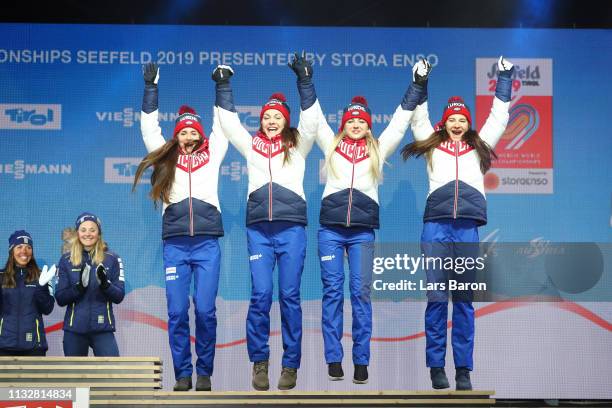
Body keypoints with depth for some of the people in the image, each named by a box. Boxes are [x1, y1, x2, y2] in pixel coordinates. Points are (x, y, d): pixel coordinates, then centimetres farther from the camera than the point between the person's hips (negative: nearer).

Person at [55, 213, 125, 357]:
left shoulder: (112, 259, 3)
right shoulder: (66, 260, 5)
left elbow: (119, 296, 0)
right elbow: (60, 299, 1)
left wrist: (105, 284, -20)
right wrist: (79, 287, -18)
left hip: (103, 329, -1)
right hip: (74, 329, 1)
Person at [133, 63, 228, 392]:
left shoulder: (211, 155, 14)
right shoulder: (166, 157, 15)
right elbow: (149, 127, 15)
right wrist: (151, 86, 14)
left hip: (207, 243, -1)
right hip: (174, 243, 1)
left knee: (205, 310, -5)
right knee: (177, 311, -2)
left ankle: (204, 373, 5)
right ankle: (182, 374, 5)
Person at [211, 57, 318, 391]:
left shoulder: (298, 145, 12)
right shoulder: (251, 145, 16)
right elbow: (228, 120, 14)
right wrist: (223, 85, 10)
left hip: (292, 226, -1)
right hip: (258, 228, 1)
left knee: (289, 295, -1)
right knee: (261, 294, -6)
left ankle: (291, 365, 4)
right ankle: (259, 362, 6)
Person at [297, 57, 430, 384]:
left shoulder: (378, 149, 12)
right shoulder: (331, 146, 11)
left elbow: (399, 121, 11)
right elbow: (314, 117, 8)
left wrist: (417, 85, 8)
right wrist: (306, 81, 4)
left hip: (363, 229, 0)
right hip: (330, 227, 0)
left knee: (361, 292, -2)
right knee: (332, 290, 0)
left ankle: (361, 361, 0)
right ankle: (334, 360, 3)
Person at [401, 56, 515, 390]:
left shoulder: (478, 146, 20)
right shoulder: (433, 144, 17)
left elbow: (499, 118, 23)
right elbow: (419, 119, 21)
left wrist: (504, 80, 25)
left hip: (468, 228, 1)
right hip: (435, 226, -1)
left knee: (464, 300, 2)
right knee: (436, 297, -3)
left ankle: (463, 369, 2)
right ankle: (436, 367, 1)